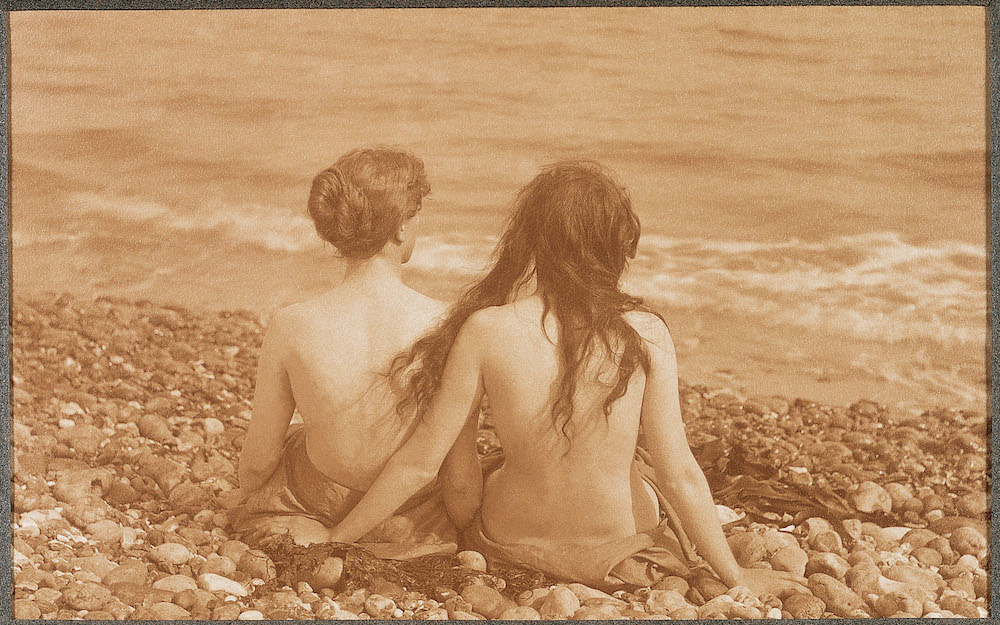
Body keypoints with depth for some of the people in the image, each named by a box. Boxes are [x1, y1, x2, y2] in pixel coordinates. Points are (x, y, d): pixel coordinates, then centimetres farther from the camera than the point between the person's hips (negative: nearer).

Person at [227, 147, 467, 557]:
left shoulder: (289, 327, -21)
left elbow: (259, 459, -9)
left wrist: (245, 508, 15)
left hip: (324, 506, 0)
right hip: (415, 506, 1)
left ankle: (301, 534, 25)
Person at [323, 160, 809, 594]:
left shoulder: (485, 330, -21)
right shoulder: (645, 333, -19)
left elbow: (419, 463, -15)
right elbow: (679, 473, -15)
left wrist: (331, 541, 0)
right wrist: (735, 576, 1)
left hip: (510, 543, 1)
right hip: (619, 552, 0)